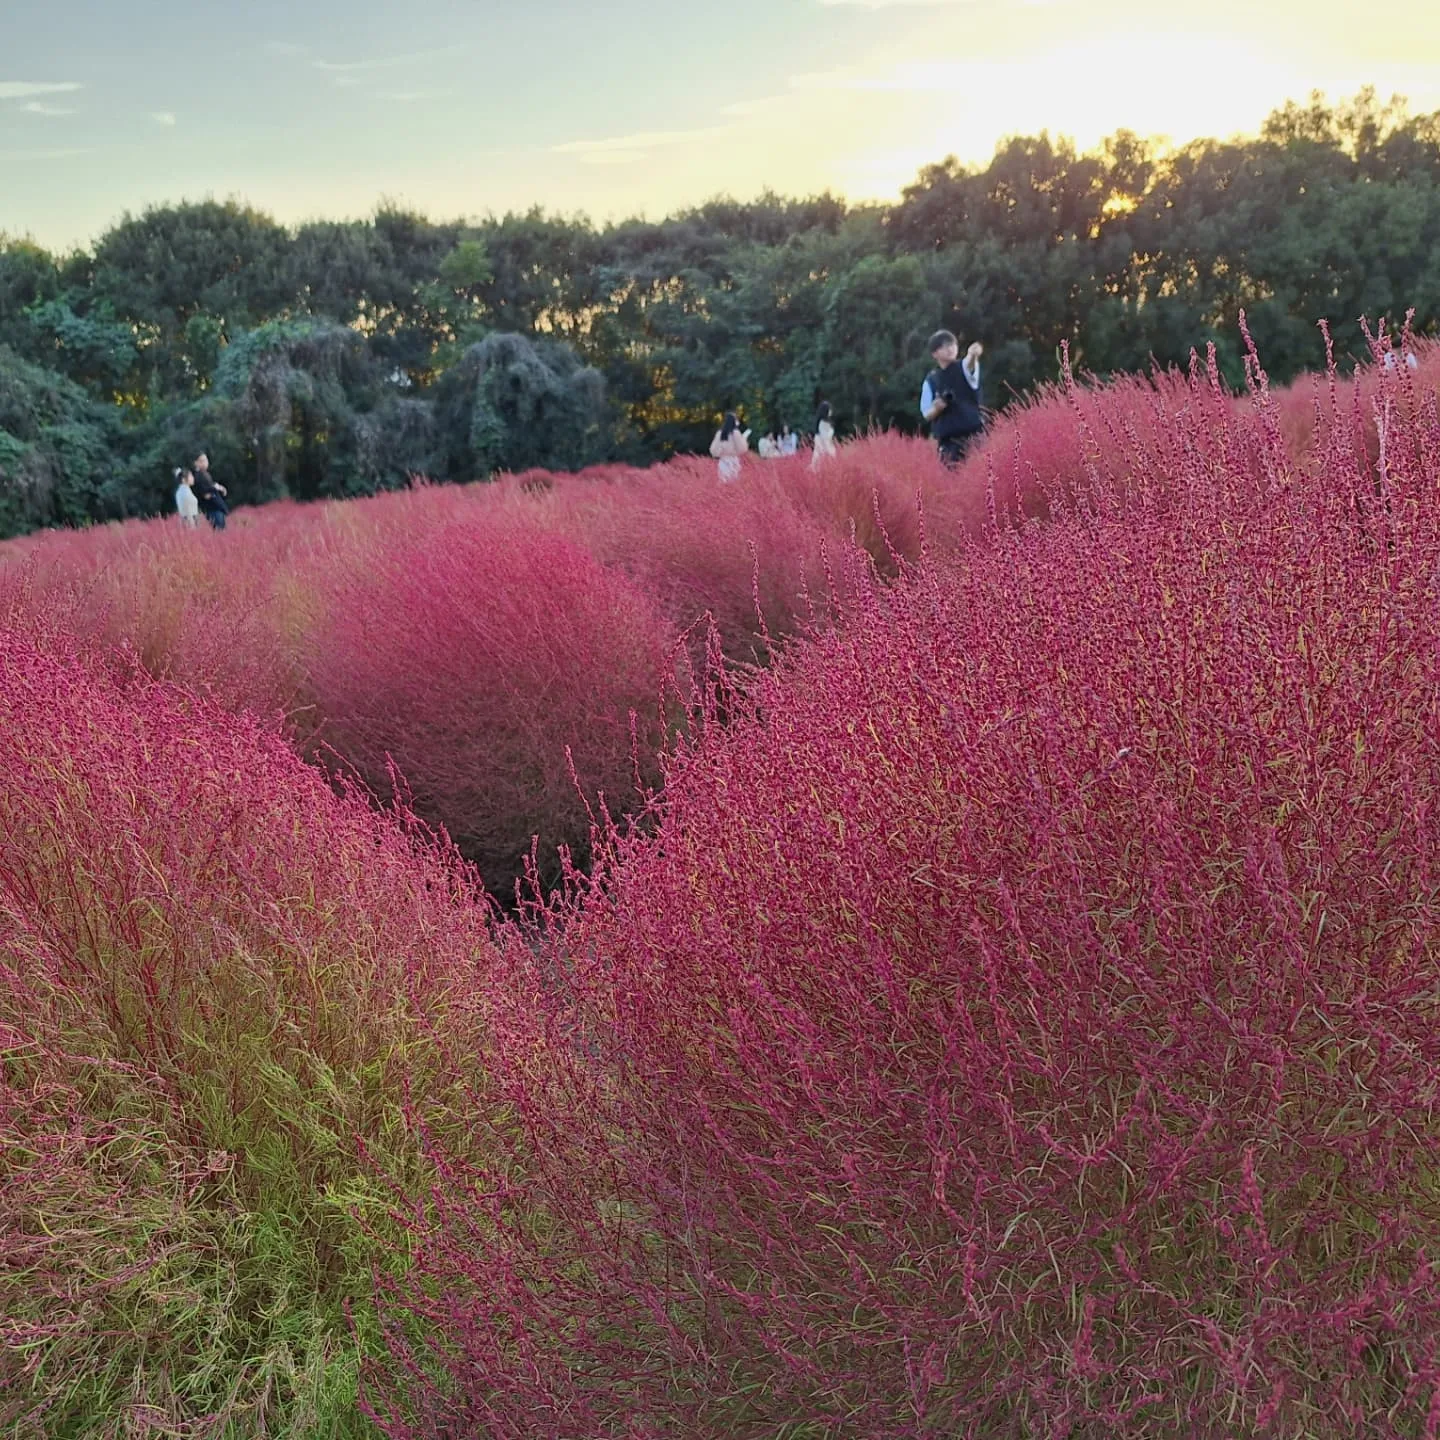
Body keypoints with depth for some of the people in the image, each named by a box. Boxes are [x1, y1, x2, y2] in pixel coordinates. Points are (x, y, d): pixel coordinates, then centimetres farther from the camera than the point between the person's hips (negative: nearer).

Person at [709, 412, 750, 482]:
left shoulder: (720, 433, 6)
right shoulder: (735, 432, -7)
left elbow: (714, 449, 5)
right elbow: (742, 449, -6)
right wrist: (744, 437, 6)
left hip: (723, 462, 5)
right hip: (733, 462, -5)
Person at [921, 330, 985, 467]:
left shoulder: (964, 369, 3)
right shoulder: (931, 380, 7)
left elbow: (969, 364, -23)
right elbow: (926, 414, 9)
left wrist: (973, 355, -47)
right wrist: (937, 408, -14)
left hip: (973, 434, -1)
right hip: (948, 440, 1)